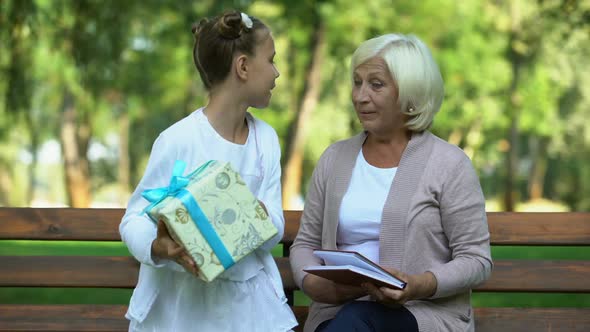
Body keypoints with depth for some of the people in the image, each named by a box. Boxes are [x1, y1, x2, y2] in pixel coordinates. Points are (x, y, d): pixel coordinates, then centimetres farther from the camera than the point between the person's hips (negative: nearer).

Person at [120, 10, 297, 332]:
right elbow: (135, 219, -11)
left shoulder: (266, 138, 4)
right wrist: (161, 249, -31)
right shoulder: (179, 140, -13)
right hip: (183, 297, -5)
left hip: (249, 295, 5)